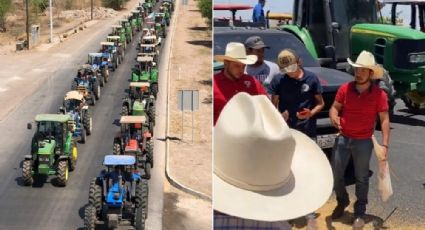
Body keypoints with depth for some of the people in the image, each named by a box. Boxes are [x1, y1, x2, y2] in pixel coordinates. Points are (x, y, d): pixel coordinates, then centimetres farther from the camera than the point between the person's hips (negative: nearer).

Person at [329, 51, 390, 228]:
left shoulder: (379, 94, -10)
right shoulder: (345, 89, -5)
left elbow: (384, 119, -7)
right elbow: (334, 108, 2)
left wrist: (385, 144, -14)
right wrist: (334, 117, -22)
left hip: (364, 142, -2)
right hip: (343, 138, 2)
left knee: (361, 178, 9)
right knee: (335, 175, 10)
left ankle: (360, 213, 23)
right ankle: (342, 201, 36)